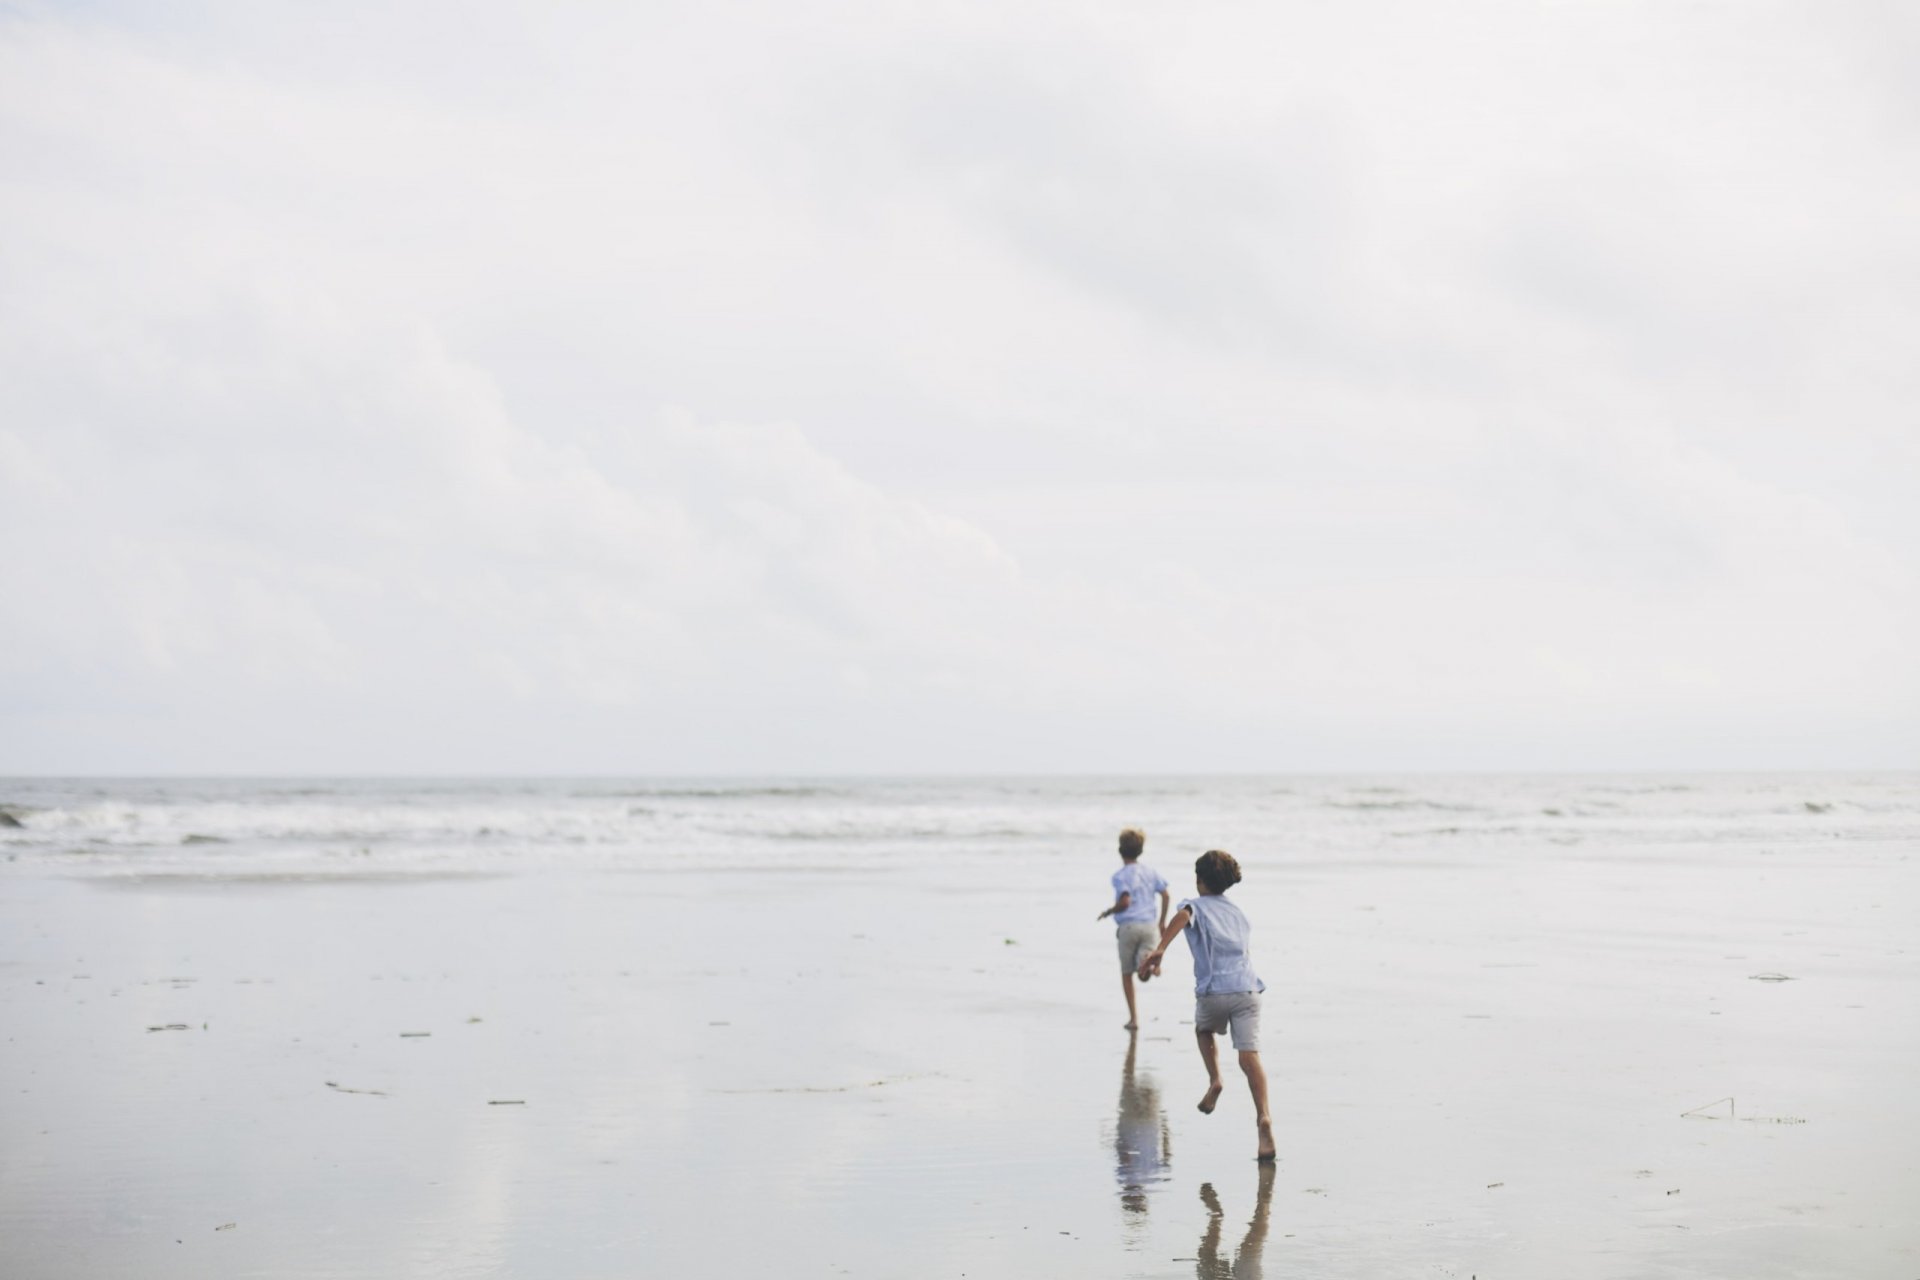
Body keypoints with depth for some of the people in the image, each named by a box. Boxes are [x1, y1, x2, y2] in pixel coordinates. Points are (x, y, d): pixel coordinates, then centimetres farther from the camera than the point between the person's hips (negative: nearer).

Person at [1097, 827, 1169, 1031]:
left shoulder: (1121, 876, -8)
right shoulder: (1150, 871, 9)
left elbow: (1125, 902, -18)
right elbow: (1165, 894, 6)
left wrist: (1107, 912, -1)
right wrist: (1162, 921, 15)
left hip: (1128, 926, -4)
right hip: (1149, 925, 4)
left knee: (1126, 973, 11)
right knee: (1143, 974, -1)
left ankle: (1133, 1017, 11)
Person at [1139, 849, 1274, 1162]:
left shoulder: (1197, 906, 10)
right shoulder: (1239, 913, 25)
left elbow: (1182, 916, -14)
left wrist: (1160, 949, -27)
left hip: (1213, 991, -2)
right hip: (1247, 989, 2)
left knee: (1204, 1030, 30)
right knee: (1249, 1056, -7)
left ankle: (1214, 1081, 11)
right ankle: (1263, 1117, -25)